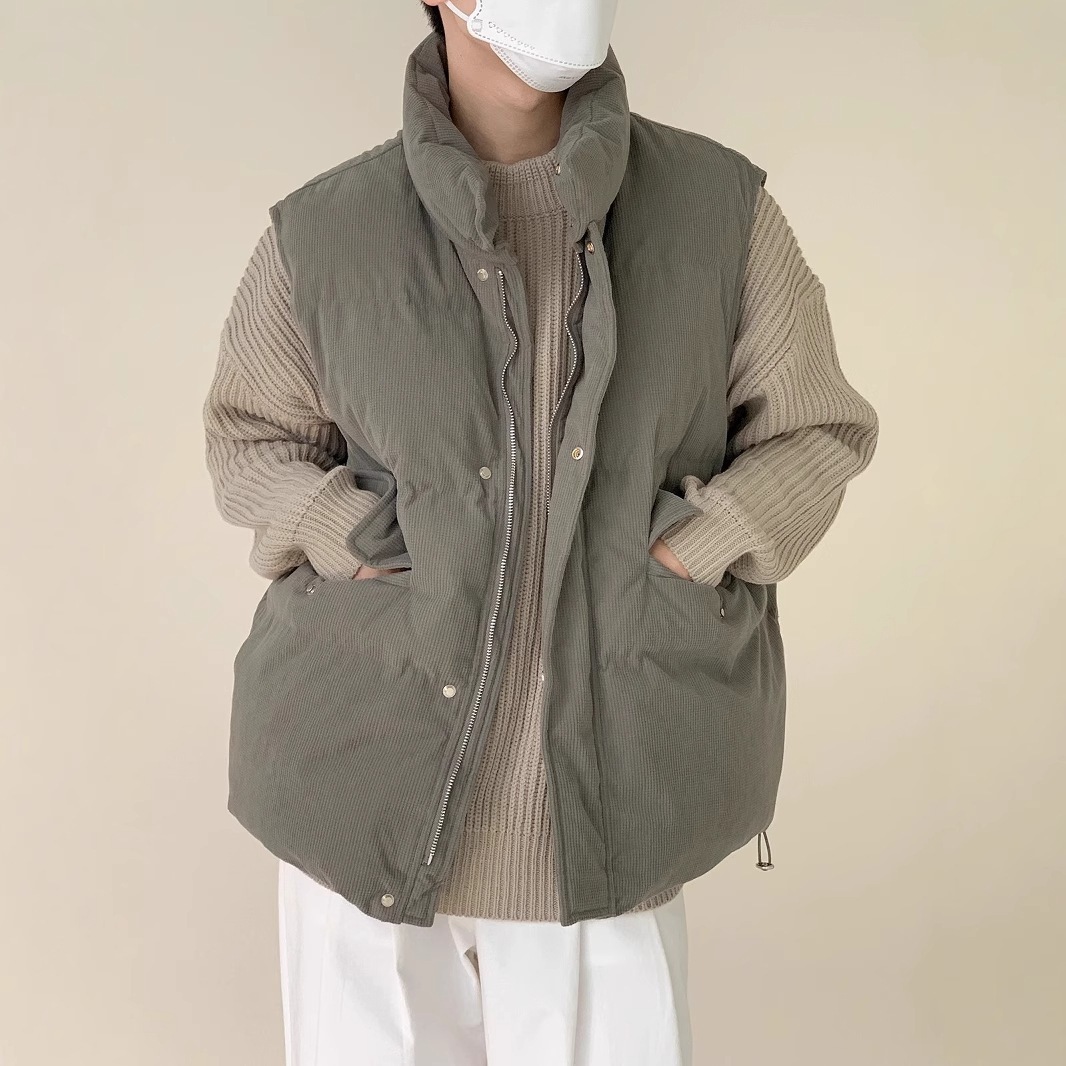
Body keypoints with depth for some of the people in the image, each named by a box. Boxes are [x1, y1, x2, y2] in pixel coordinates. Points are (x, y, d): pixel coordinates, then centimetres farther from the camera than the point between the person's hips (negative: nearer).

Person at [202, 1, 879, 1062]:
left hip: (605, 776, 0)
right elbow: (251, 438, 11)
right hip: (378, 764, 1)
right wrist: (367, 557, -6)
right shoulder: (319, 234, -2)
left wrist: (679, 564, -9)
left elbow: (813, 430, 6)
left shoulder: (721, 206, -2)